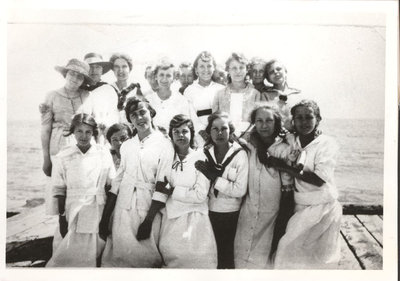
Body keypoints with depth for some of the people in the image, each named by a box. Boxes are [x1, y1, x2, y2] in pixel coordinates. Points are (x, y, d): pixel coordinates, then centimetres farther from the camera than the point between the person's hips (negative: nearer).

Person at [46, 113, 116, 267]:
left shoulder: (103, 153, 0)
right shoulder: (63, 156, -3)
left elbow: (111, 185, 4)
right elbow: (60, 190, 0)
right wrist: (62, 217, -2)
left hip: (99, 212, 1)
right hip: (74, 212, -1)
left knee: (94, 252, 6)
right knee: (70, 254, 1)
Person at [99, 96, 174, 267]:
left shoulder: (164, 145, -4)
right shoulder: (126, 146, 10)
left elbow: (162, 185, -8)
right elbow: (117, 180, 11)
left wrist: (148, 221, -12)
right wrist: (105, 217, 6)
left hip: (149, 208, -4)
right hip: (123, 207, 4)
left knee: (144, 256, 1)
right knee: (120, 253, 5)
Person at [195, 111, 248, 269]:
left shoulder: (240, 154, -10)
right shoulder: (205, 152, 0)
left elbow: (240, 190, -17)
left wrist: (214, 177, -20)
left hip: (229, 213, -2)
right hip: (208, 210, 3)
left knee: (226, 252, 10)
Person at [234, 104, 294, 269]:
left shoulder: (284, 149, -11)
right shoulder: (249, 146, 0)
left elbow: (287, 187, -8)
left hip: (271, 212, -3)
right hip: (248, 211, 3)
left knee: (264, 258, 11)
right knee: (243, 256, 12)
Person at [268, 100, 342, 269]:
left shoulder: (327, 144, -11)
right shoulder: (291, 142, 2)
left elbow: (319, 180, -19)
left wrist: (285, 168, -17)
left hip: (322, 208, -4)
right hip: (299, 208, 4)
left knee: (316, 258, 7)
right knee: (291, 255, 10)